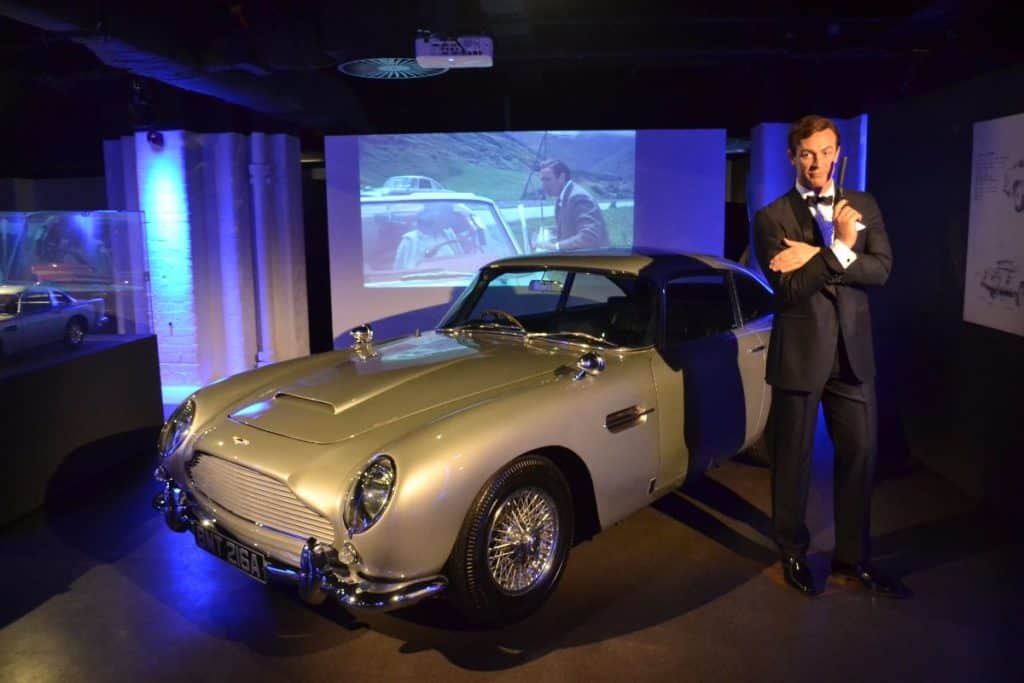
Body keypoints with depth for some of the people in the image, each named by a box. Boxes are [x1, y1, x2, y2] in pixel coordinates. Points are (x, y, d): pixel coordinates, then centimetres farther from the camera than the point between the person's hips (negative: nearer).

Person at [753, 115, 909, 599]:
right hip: (800, 353, -3)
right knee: (793, 459, 9)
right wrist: (838, 248, -21)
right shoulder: (773, 217, -5)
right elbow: (788, 290, -13)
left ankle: (853, 558, 27)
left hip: (853, 351, 4)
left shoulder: (864, 206, 8)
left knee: (860, 455, 10)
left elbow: (881, 269, -6)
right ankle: (793, 554, 28)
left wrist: (816, 255, -17)